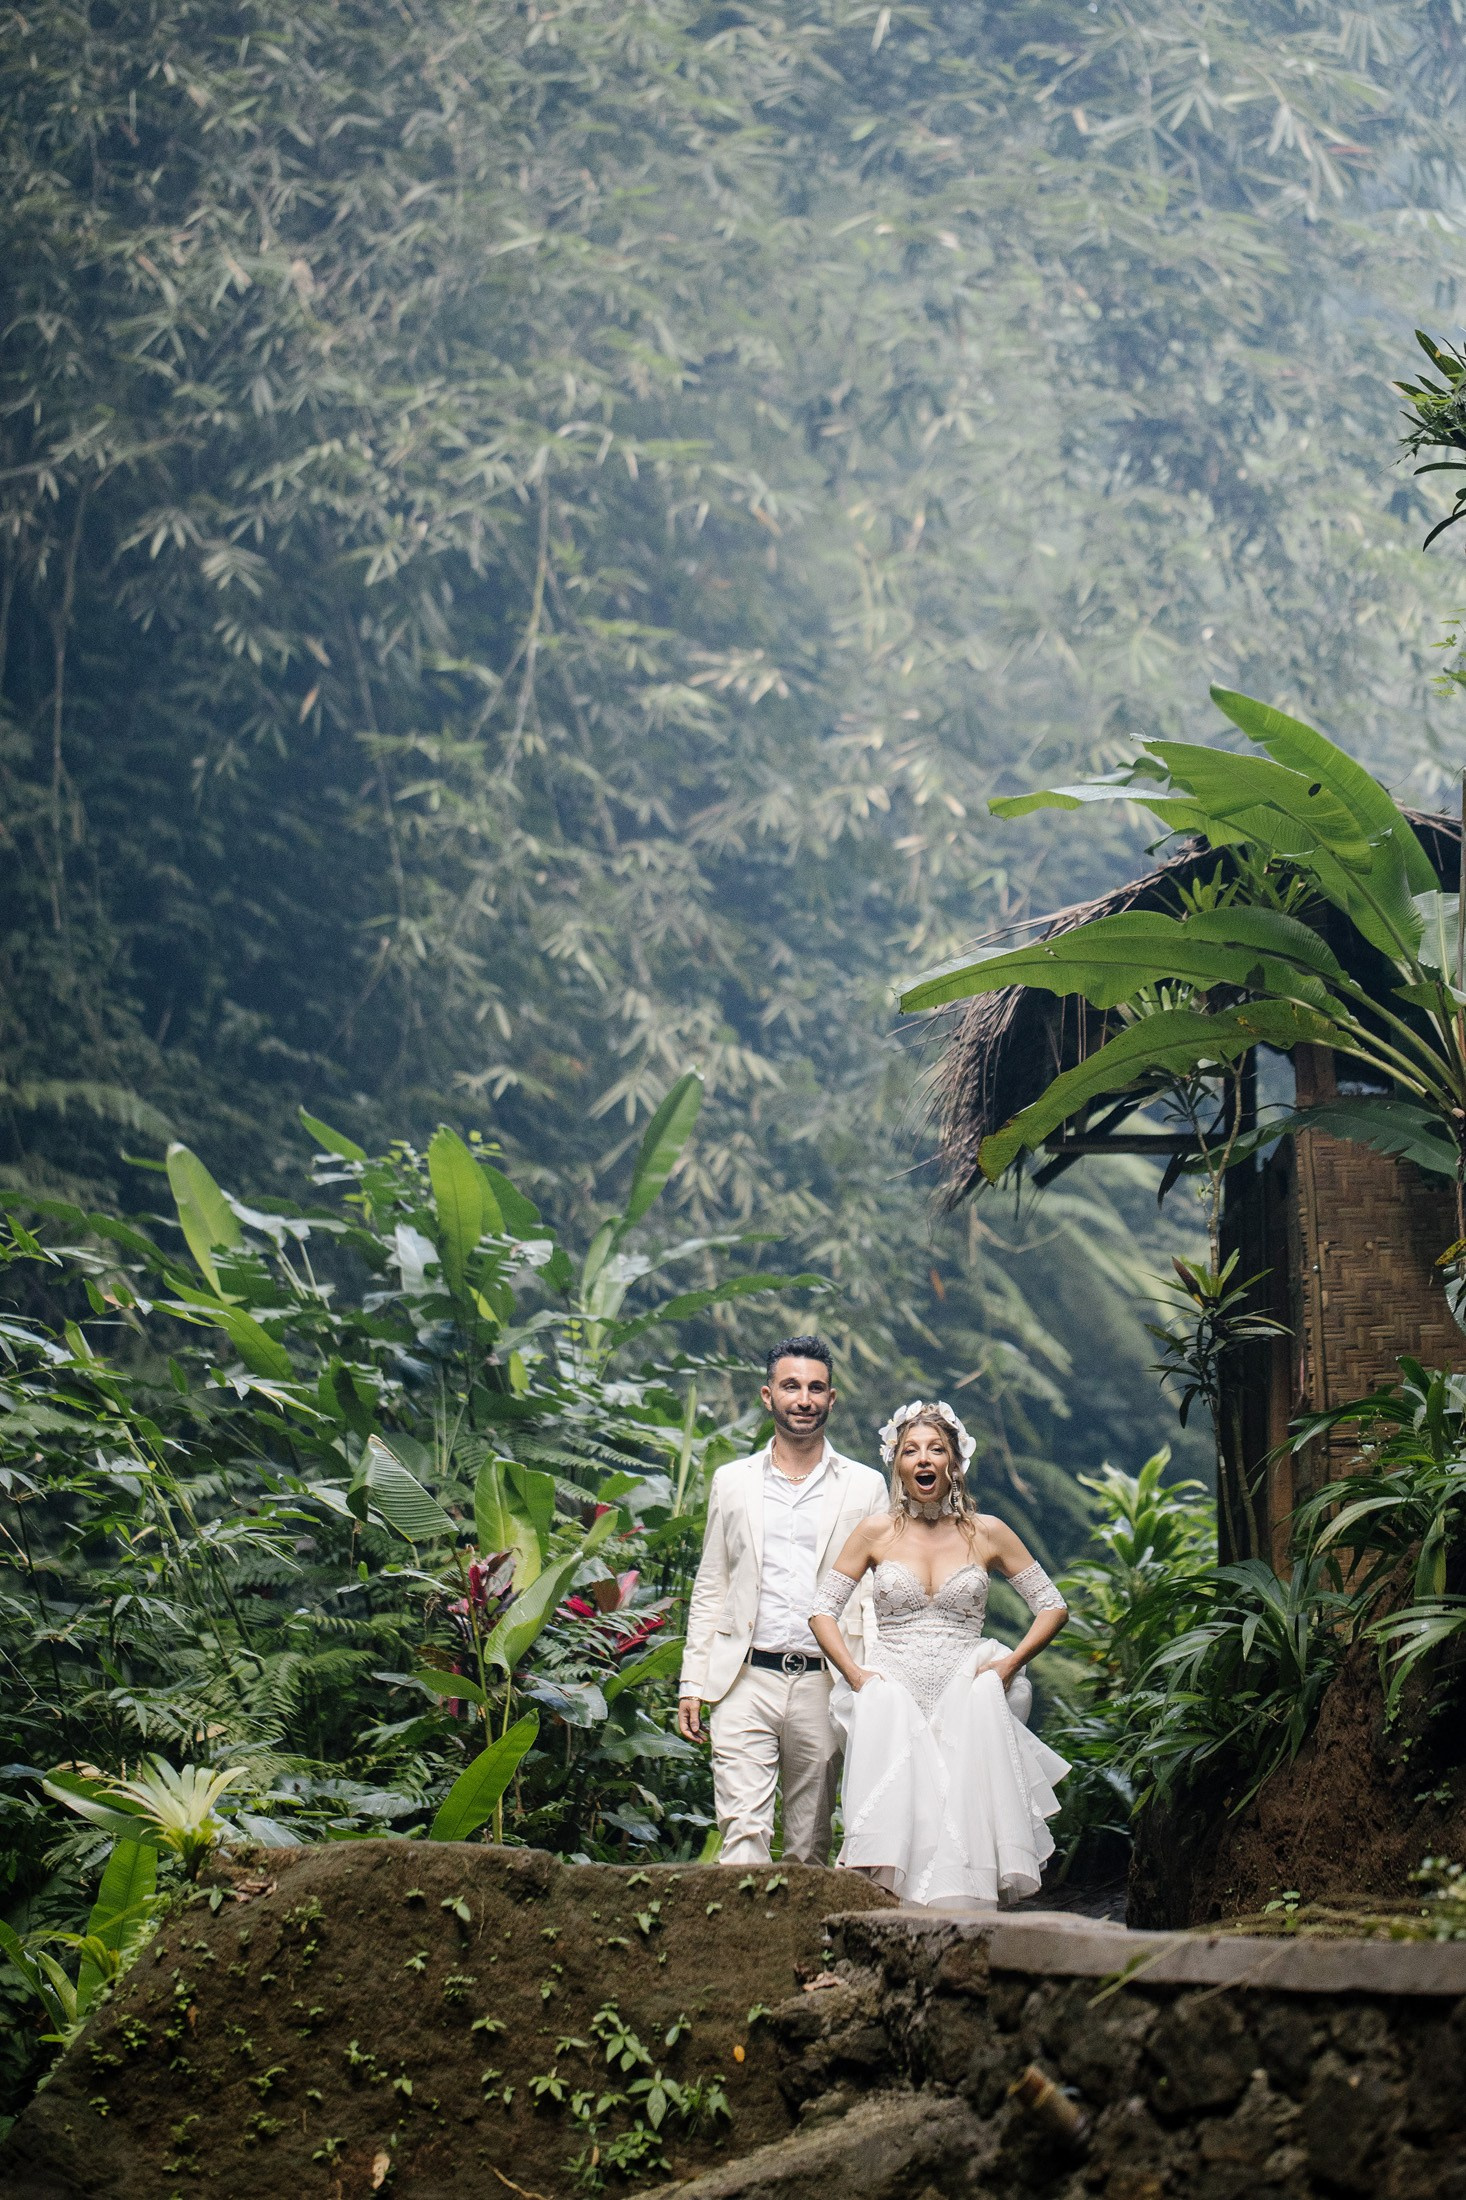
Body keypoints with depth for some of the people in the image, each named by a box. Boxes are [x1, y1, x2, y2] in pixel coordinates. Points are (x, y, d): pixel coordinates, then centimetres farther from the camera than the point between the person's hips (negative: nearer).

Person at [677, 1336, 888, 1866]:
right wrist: (691, 1683, 7)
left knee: (810, 1841, 6)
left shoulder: (865, 1487, 8)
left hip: (825, 1684, 0)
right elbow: (710, 1589, 14)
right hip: (745, 1682, 0)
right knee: (743, 1830, -12)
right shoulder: (732, 1482, 11)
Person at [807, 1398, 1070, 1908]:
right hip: (894, 1703, -1)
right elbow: (822, 1610, 10)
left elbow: (1052, 1606, 12)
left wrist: (1010, 1662, -5)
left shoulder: (986, 1533, 6)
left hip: (965, 1704, 1)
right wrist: (855, 1673, -6)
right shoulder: (877, 1532, 6)